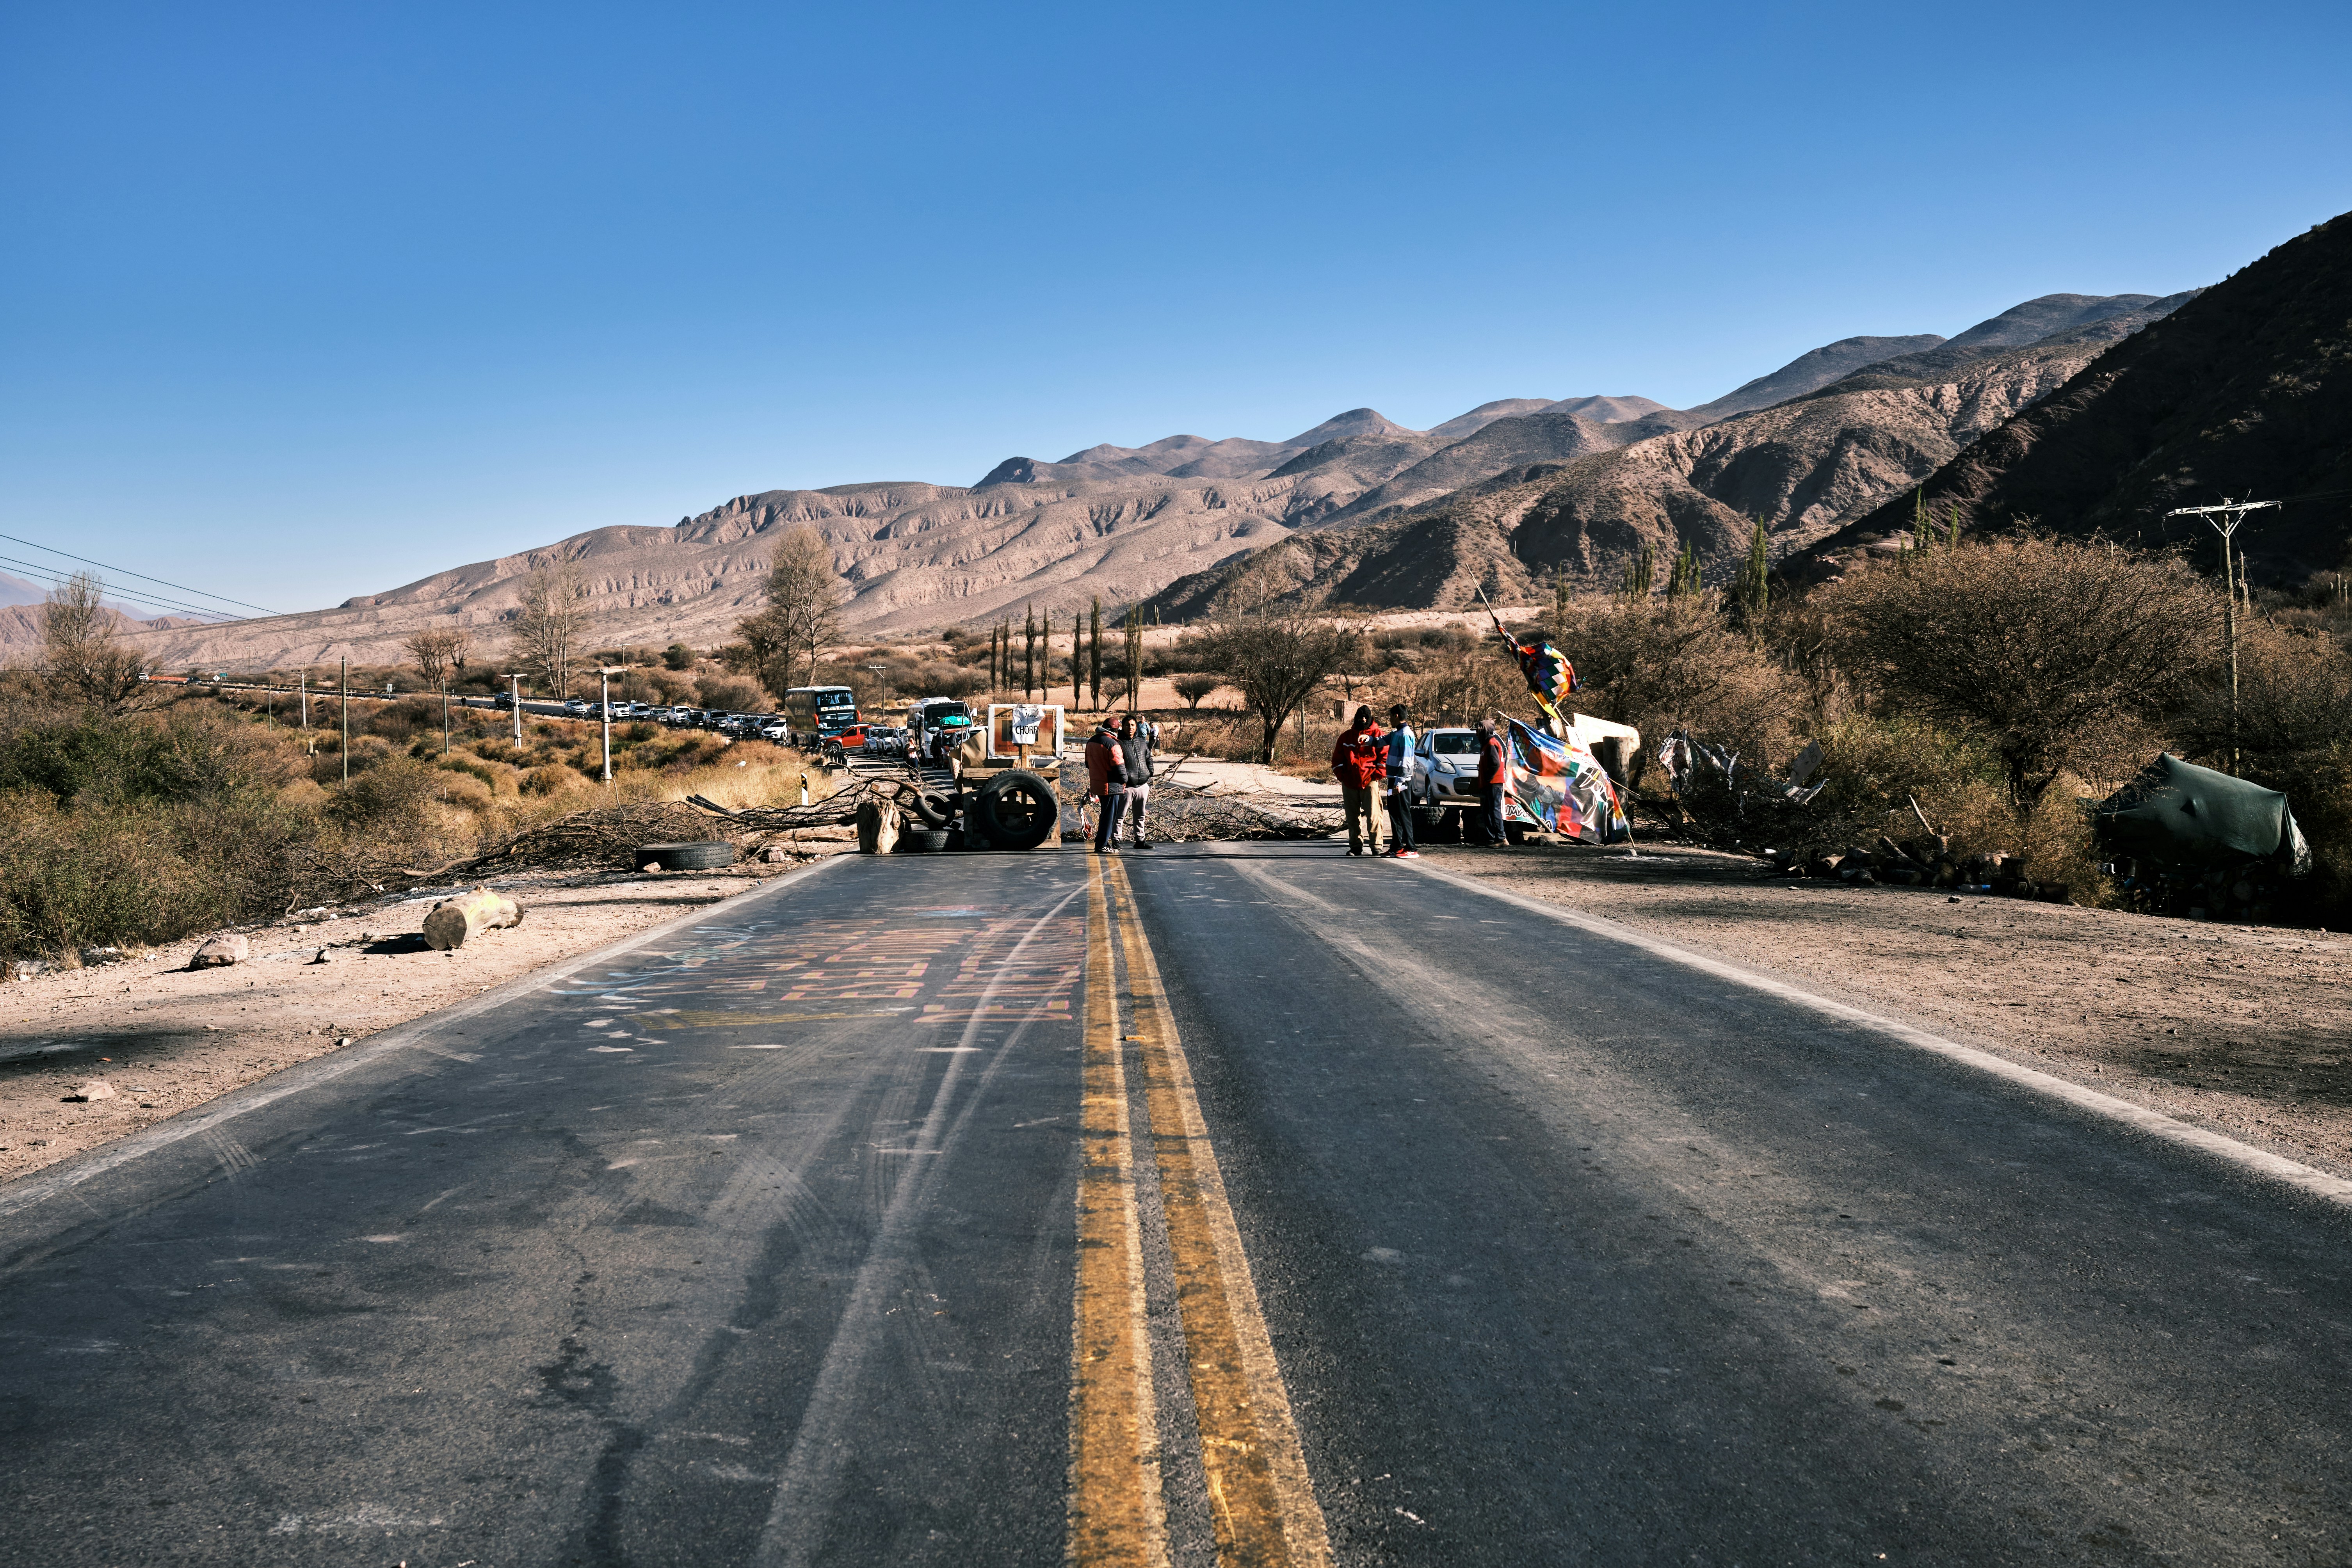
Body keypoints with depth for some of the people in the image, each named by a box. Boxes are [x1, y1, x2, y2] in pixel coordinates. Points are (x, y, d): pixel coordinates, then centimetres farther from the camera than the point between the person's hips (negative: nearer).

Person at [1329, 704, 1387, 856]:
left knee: (1373, 815, -10)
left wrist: (1377, 774, -8)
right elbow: (1337, 758, 16)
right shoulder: (1346, 736, 13)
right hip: (1349, 783, 4)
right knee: (1353, 816, 8)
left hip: (1370, 781, -4)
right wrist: (1341, 774, 4)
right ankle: (1356, 846, 16)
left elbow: (1385, 756, 2)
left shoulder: (1377, 735, 3)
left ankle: (1376, 845, -6)